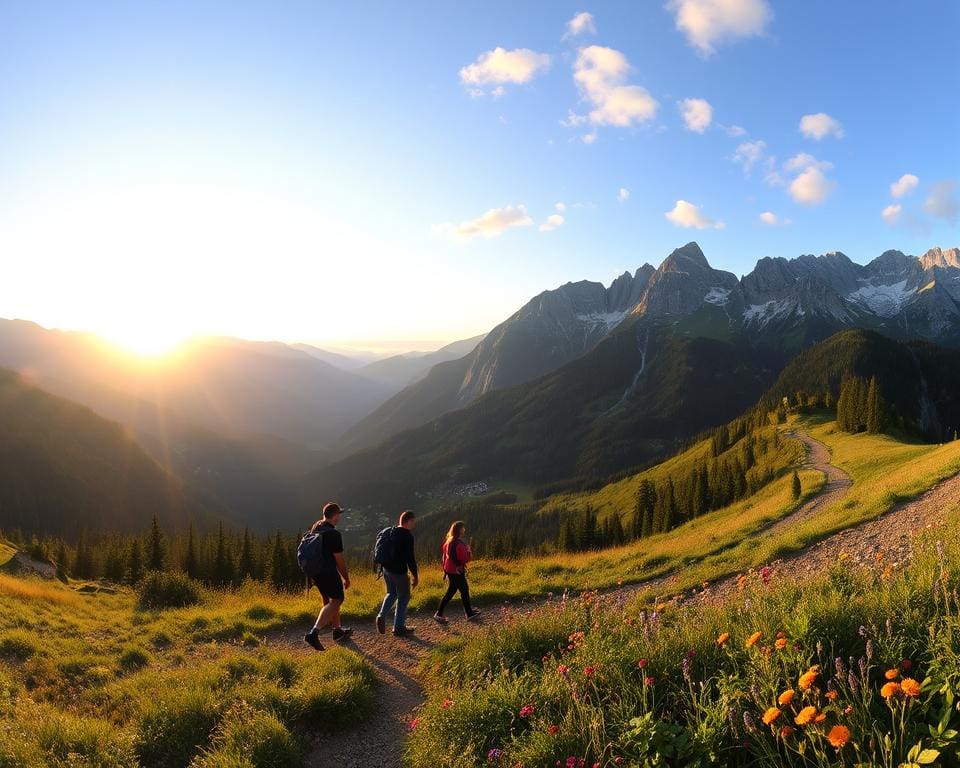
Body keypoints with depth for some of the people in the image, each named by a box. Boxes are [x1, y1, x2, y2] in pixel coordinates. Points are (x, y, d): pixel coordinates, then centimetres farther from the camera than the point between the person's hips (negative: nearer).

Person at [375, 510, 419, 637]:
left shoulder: (391, 531, 7)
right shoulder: (407, 536, -18)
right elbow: (410, 557, -18)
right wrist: (415, 575, -10)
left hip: (386, 569, 7)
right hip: (399, 571, -7)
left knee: (391, 594, 24)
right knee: (403, 598, 9)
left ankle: (382, 616, 3)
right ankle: (399, 627, 16)